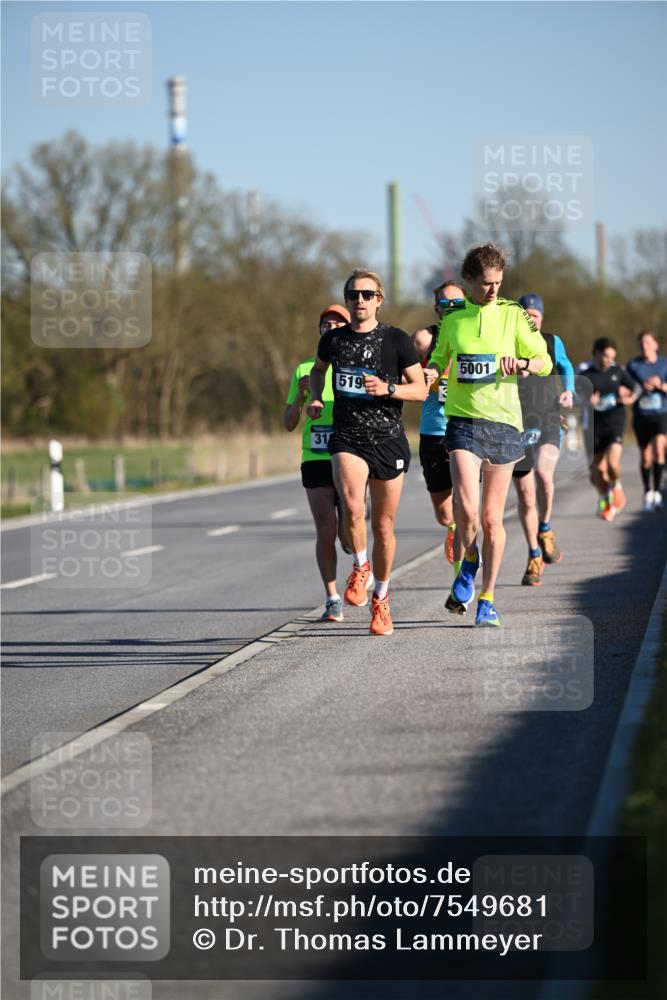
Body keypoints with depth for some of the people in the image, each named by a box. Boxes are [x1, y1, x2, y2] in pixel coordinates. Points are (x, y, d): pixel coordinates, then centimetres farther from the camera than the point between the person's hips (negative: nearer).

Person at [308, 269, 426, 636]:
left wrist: (387, 389, -16)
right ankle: (360, 567, 0)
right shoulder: (333, 339, 6)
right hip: (347, 437, 1)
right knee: (352, 506, -27)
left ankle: (381, 598, 25)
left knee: (383, 526, 6)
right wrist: (315, 397, 8)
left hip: (388, 440, -1)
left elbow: (421, 389, 1)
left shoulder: (396, 339, -1)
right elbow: (318, 370, 27)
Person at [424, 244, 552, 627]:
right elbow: (440, 358, 22)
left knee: (492, 518, 4)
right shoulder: (452, 319, 7)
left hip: (503, 421, 0)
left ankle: (487, 599, 17)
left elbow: (545, 363, 3)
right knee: (466, 508, -18)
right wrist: (432, 371, -2)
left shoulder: (513, 315, 3)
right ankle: (470, 560, 14)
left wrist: (520, 362, -19)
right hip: (462, 421, 0)